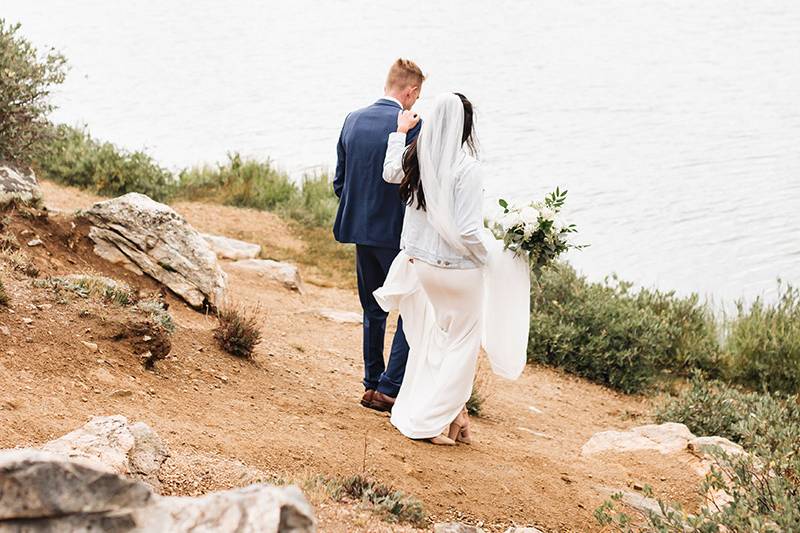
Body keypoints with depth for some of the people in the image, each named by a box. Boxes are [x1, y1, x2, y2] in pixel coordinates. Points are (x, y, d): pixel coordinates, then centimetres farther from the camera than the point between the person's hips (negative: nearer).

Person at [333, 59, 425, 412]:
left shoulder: (353, 120, 4)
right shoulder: (410, 127, -16)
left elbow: (339, 182, 9)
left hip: (360, 231, 7)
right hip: (397, 234, -7)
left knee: (374, 310, 20)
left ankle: (372, 384, 26)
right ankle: (388, 388, -3)